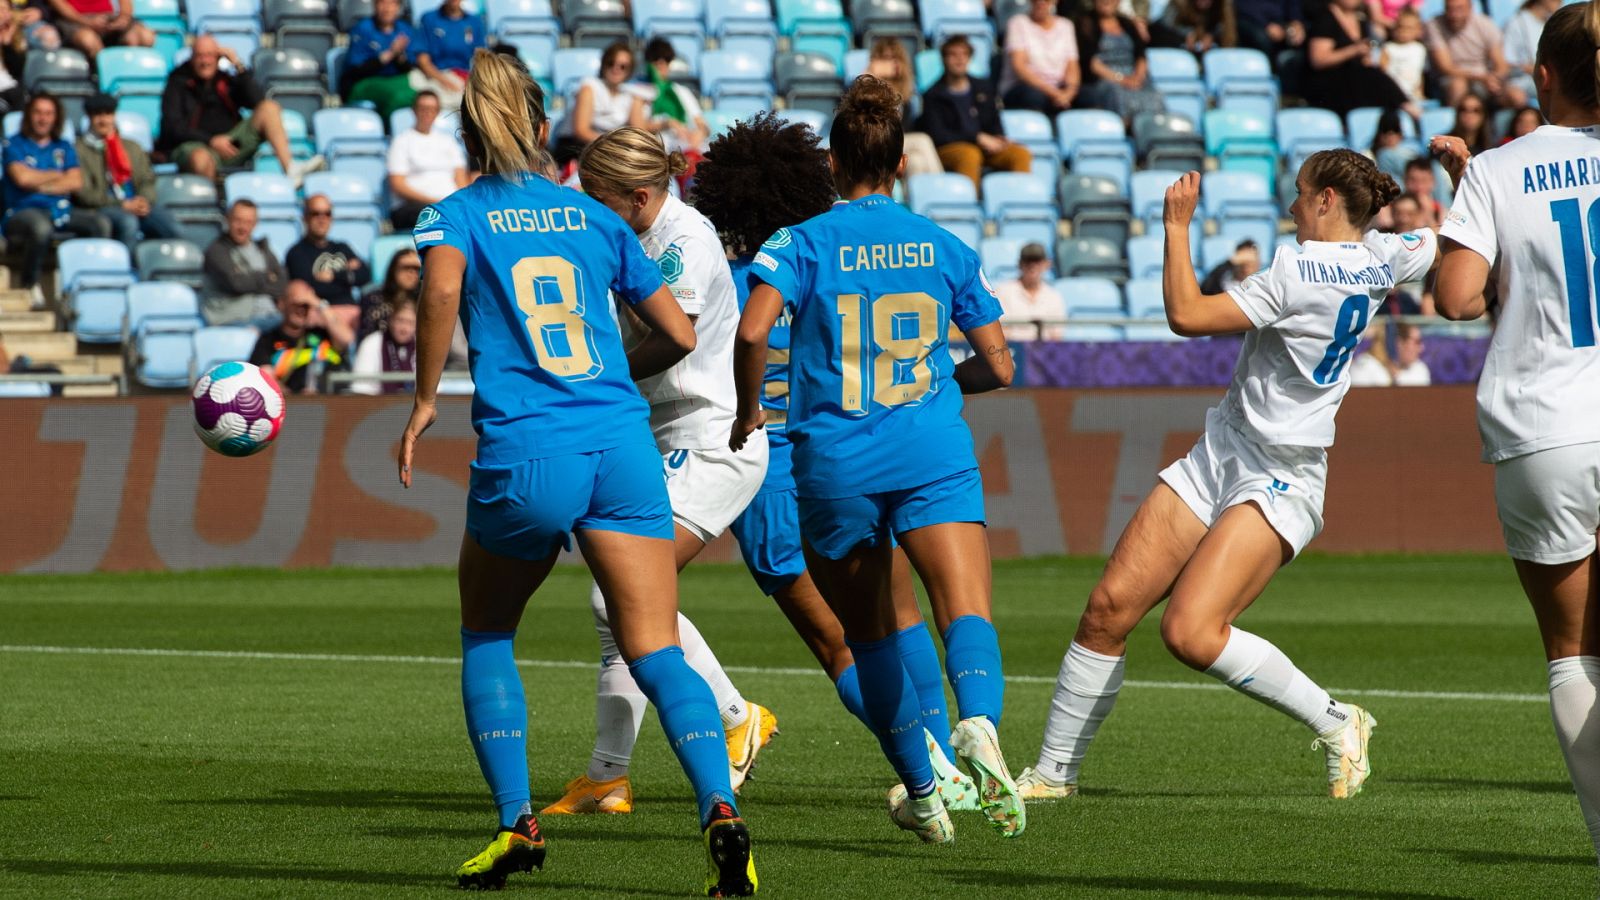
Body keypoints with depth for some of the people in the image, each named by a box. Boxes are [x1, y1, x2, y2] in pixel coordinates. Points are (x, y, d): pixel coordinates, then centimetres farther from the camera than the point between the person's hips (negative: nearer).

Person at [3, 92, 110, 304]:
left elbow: (76, 182, 3)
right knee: (40, 227, -40)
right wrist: (57, 176, 2)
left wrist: (40, 186, -7)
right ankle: (28, 283, -18)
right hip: (25, 210, -4)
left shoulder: (63, 148, 18)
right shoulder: (15, 144, 6)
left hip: (61, 210, 4)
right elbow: (22, 177, -11)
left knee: (101, 224, -22)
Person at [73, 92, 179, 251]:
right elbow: (84, 192, -2)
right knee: (128, 222, -39)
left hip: (138, 205, 4)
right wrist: (122, 205, -12)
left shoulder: (133, 148, 27)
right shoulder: (81, 150, 9)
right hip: (103, 208, -4)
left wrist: (144, 200, -8)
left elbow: (148, 180, 18)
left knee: (170, 225, -27)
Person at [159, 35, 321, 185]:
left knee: (269, 108, -12)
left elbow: (258, 101, 1)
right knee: (201, 160, -44)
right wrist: (211, 141, -16)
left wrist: (239, 67, -4)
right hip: (197, 145, -5)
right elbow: (172, 126, -5)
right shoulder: (179, 84, 5)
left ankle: (290, 169, -27)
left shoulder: (226, 80, 15)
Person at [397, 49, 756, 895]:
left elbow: (443, 285, -16)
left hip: (524, 457, -2)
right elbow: (679, 335, 19)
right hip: (622, 445, 2)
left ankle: (516, 822, 14)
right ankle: (719, 806, -26)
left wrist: (424, 400, -7)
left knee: (486, 636, 22)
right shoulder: (594, 218, 17)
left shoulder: (455, 214, 8)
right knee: (657, 653, -4)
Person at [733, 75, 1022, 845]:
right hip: (934, 451, 0)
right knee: (966, 611, -15)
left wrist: (749, 409, 3)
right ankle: (979, 724, -45)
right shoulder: (945, 248, 11)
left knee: (869, 635, 16)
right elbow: (998, 366, 15)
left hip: (835, 461, 0)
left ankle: (921, 793, 21)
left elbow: (753, 329, -14)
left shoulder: (804, 243, 3)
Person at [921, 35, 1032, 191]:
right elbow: (936, 135, -6)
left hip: (985, 145, 5)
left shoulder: (983, 87, 21)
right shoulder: (933, 96, 4)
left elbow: (995, 122, 22)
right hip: (949, 148, -5)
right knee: (970, 155, -39)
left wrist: (999, 138, -4)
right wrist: (978, 138, -13)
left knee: (1021, 154, -21)